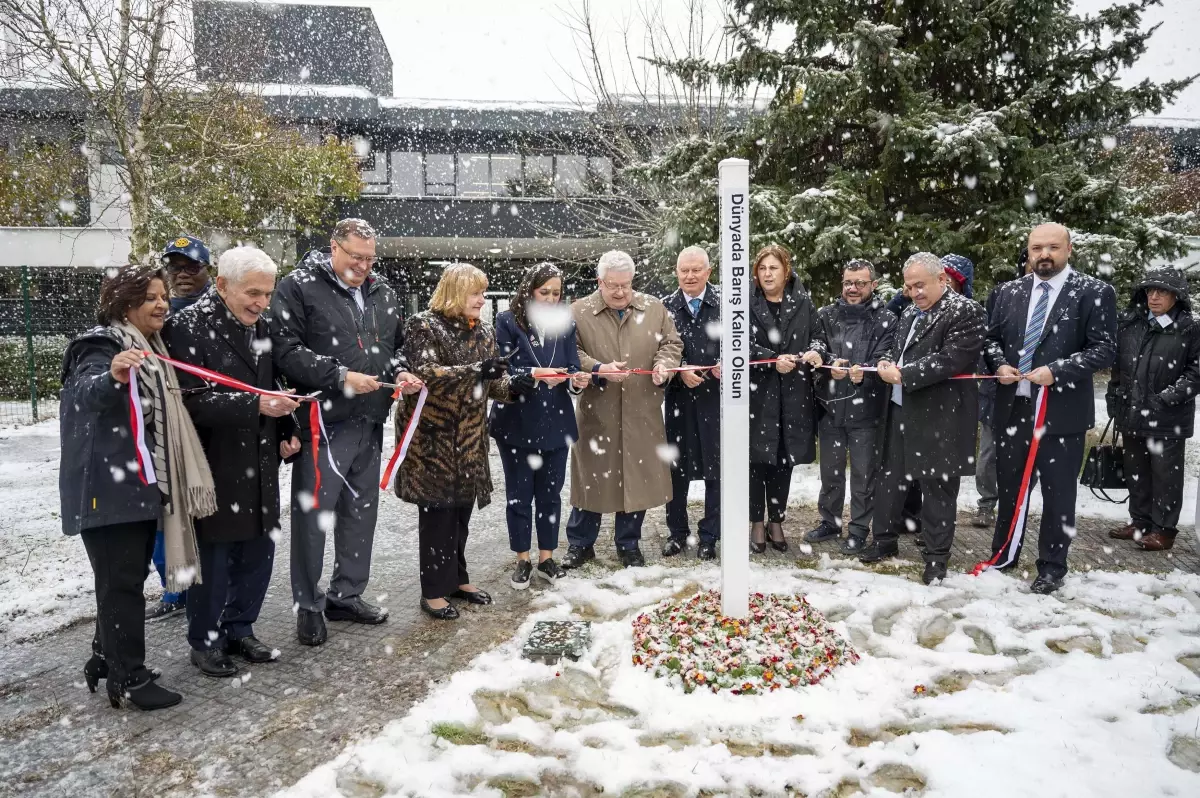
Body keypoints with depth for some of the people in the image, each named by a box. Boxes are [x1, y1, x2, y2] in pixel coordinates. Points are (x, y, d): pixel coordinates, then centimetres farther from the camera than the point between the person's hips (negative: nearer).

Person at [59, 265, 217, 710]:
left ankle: (107, 661, 30)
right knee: (122, 582, -4)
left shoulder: (151, 350, 14)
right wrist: (112, 376, -57)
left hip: (142, 486, 9)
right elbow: (87, 392, -35)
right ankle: (128, 680, 4)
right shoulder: (101, 346, -13)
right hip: (108, 489, -9)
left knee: (126, 578, 16)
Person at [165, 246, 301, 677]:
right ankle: (205, 641, 25)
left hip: (260, 467, 7)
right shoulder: (187, 327, -13)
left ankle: (239, 629, 32)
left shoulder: (260, 327, 9)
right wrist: (254, 405, -29)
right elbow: (192, 401, -21)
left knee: (258, 552, 13)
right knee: (212, 557, 6)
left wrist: (287, 431, 8)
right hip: (214, 468, -6)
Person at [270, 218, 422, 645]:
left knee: (361, 511, 14)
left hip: (369, 422, 7)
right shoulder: (298, 287, -6)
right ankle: (308, 604, 17)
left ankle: (347, 594, 29)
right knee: (313, 514, 1)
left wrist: (401, 372, 4)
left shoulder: (381, 292, 14)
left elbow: (395, 345, 24)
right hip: (323, 421, -6)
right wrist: (340, 377, -20)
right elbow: (286, 351, -14)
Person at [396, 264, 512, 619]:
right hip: (432, 434, -6)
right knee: (437, 510, -2)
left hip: (470, 437, 6)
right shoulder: (423, 326, -8)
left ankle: (456, 577, 27)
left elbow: (493, 384, 10)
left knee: (462, 508, 11)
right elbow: (425, 372, -22)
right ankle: (433, 591, 10)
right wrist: (474, 370, -30)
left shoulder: (484, 332, 10)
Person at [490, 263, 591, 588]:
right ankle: (523, 560, 22)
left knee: (550, 492, 11)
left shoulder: (566, 323, 5)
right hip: (517, 422, -3)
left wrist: (577, 379, -19)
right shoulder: (508, 321, -6)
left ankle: (546, 558, 25)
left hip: (556, 421, 3)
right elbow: (501, 372, -11)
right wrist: (535, 375, -26)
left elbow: (572, 367, 3)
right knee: (519, 494, 8)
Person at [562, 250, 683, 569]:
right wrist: (598, 369, -20)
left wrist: (664, 364, -10)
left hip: (642, 413, 2)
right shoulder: (579, 312, -2)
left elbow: (672, 343, 10)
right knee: (592, 476, 7)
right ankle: (580, 545, 24)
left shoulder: (654, 308, 6)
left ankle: (629, 545, 28)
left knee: (637, 476, 10)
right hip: (596, 413, -2)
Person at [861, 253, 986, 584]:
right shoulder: (910, 312, 13)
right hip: (899, 409, 8)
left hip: (939, 416, -7)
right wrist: (887, 363, 0)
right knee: (890, 476, 14)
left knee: (937, 486, 3)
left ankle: (937, 555, 16)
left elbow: (951, 359, -22)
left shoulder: (966, 311, -11)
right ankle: (884, 540, 29)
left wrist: (903, 375, -20)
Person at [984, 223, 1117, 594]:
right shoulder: (1009, 291, 8)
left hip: (1062, 410, -4)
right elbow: (992, 337, 14)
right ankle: (1003, 556, 31)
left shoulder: (1094, 292, -5)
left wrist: (1057, 371, -20)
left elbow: (1105, 348, -9)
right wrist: (1000, 364, -6)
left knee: (1057, 492, 6)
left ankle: (1051, 568, 21)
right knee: (1010, 486, 16)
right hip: (1012, 406, 4)